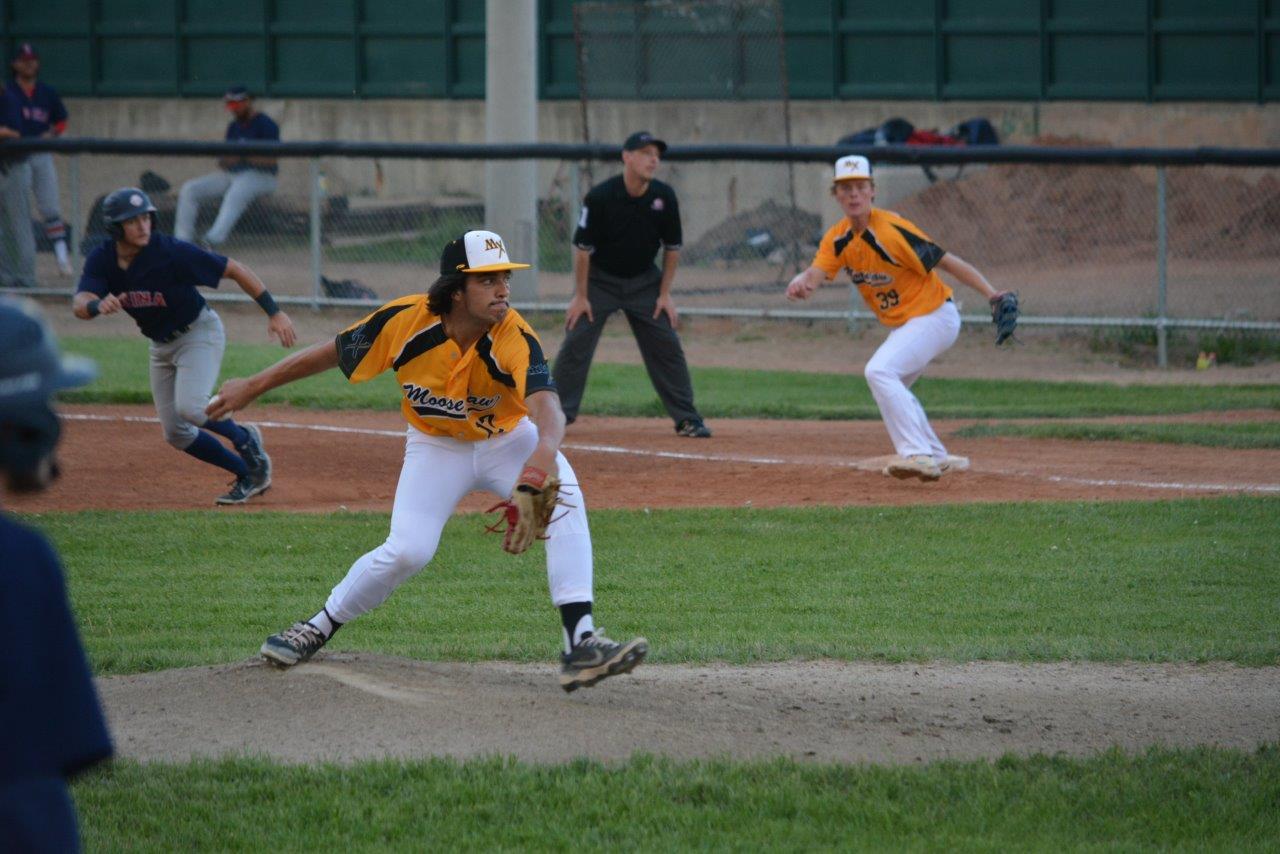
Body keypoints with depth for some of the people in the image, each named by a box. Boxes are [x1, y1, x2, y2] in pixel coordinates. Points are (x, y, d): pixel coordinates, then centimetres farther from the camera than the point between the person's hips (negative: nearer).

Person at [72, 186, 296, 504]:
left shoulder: (172, 252, -28)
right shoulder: (102, 260, -15)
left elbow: (234, 270, -22)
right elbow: (79, 304, -29)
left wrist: (274, 312, -25)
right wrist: (97, 305, -55)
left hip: (199, 333, -6)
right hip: (161, 345, 6)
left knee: (190, 408, -27)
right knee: (176, 433, 7)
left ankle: (244, 438, 3)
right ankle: (248, 474, 22)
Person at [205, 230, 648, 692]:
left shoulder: (515, 339, -31)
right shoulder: (406, 321, -27)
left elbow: (545, 403, -49)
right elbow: (332, 352, -12)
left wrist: (546, 448, -73)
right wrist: (252, 387, -5)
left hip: (507, 439, 0)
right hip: (437, 446, 0)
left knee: (563, 501, -26)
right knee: (406, 550, -15)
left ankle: (581, 643, -28)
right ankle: (317, 629, 11)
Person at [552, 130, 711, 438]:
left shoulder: (664, 197, -12)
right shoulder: (600, 196, -21)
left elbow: (672, 247, 1)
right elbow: (582, 247, -14)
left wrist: (665, 294, -2)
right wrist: (581, 296, -13)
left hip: (644, 280, 3)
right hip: (600, 280, -3)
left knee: (667, 348, -1)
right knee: (575, 346, -9)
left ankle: (687, 420, 6)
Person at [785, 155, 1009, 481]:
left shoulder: (891, 231, -24)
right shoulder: (838, 238, -1)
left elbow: (947, 261, -25)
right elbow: (815, 274, -14)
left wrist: (993, 296, -34)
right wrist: (801, 283, -40)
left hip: (934, 316, -10)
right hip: (903, 324, 10)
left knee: (880, 371, -25)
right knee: (890, 388, 22)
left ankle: (918, 454, -28)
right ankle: (938, 459, 32)